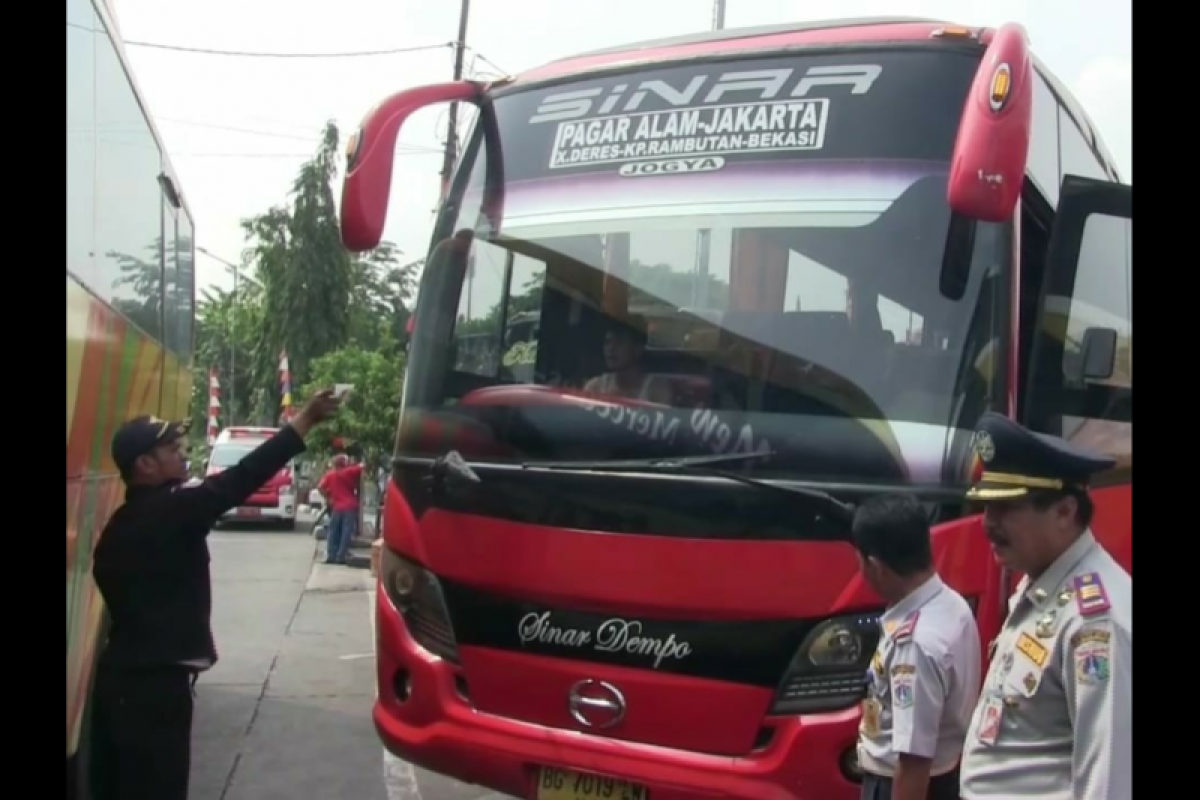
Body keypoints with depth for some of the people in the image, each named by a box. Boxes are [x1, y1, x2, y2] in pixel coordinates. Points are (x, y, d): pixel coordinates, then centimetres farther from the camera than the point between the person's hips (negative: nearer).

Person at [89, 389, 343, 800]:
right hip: (155, 683, -9)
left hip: (121, 675, 9)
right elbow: (240, 480, -24)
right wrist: (306, 419, -23)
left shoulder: (124, 522, 10)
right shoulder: (169, 511, -17)